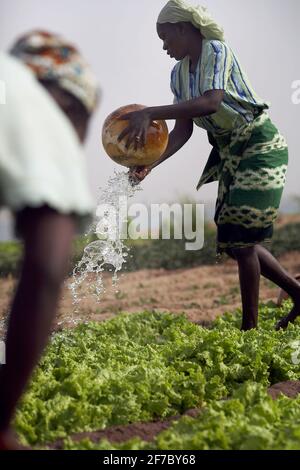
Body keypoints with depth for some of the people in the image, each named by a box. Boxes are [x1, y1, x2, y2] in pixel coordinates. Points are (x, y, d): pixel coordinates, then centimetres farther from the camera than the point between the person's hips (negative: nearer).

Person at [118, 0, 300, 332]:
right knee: (235, 242, 7)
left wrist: (150, 114, -38)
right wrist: (150, 163, -13)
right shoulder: (179, 73, 7)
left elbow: (210, 102, -33)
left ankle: (250, 326, -6)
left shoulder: (217, 51, -16)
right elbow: (183, 130, 2)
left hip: (260, 145, -9)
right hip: (229, 152, 9)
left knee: (241, 238, -13)